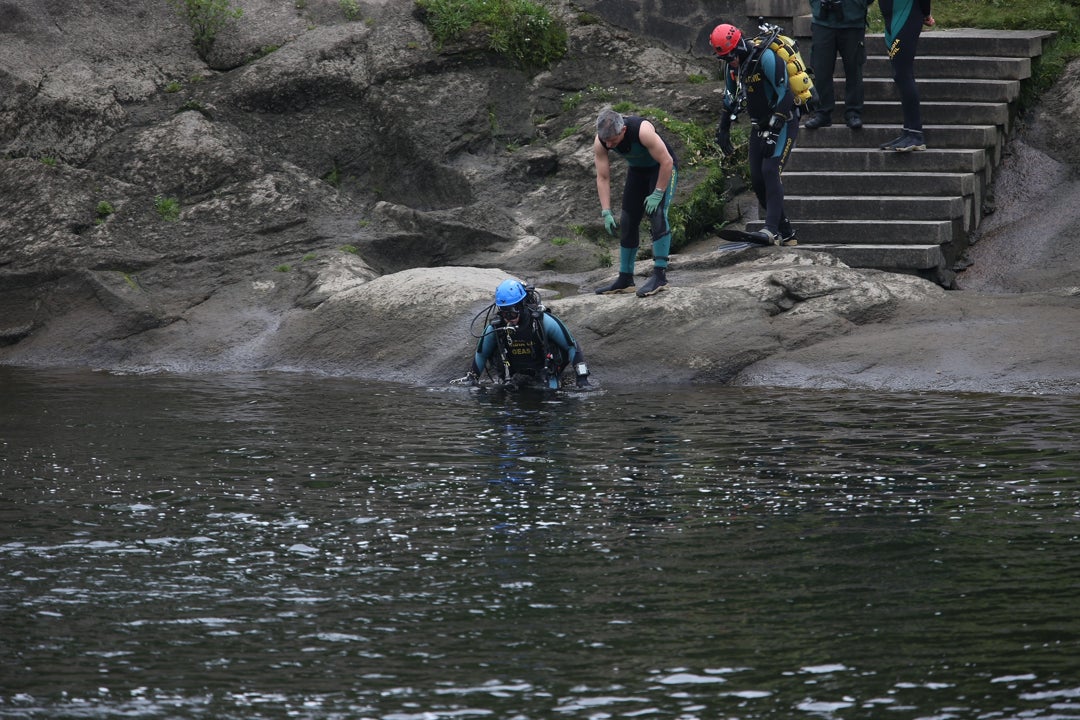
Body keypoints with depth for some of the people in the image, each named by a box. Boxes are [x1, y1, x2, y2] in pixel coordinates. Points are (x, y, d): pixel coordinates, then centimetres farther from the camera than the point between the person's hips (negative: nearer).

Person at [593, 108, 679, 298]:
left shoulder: (642, 131, -38)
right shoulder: (600, 143, -22)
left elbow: (667, 162, -30)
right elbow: (603, 178, -15)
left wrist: (657, 194, -27)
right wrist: (606, 212, -20)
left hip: (663, 168, -6)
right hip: (637, 170, 6)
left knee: (657, 216, -23)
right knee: (627, 222, 4)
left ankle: (660, 276, -25)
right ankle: (625, 280, 13)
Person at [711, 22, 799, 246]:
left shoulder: (766, 58, -22)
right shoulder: (733, 66, 4)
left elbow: (785, 95, -25)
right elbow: (730, 100, 19)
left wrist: (773, 131, -28)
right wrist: (723, 130, 17)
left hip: (784, 124, -8)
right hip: (759, 126, 8)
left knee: (770, 171, -23)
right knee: (757, 180, 2)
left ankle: (771, 230, -30)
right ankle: (786, 233, 9)